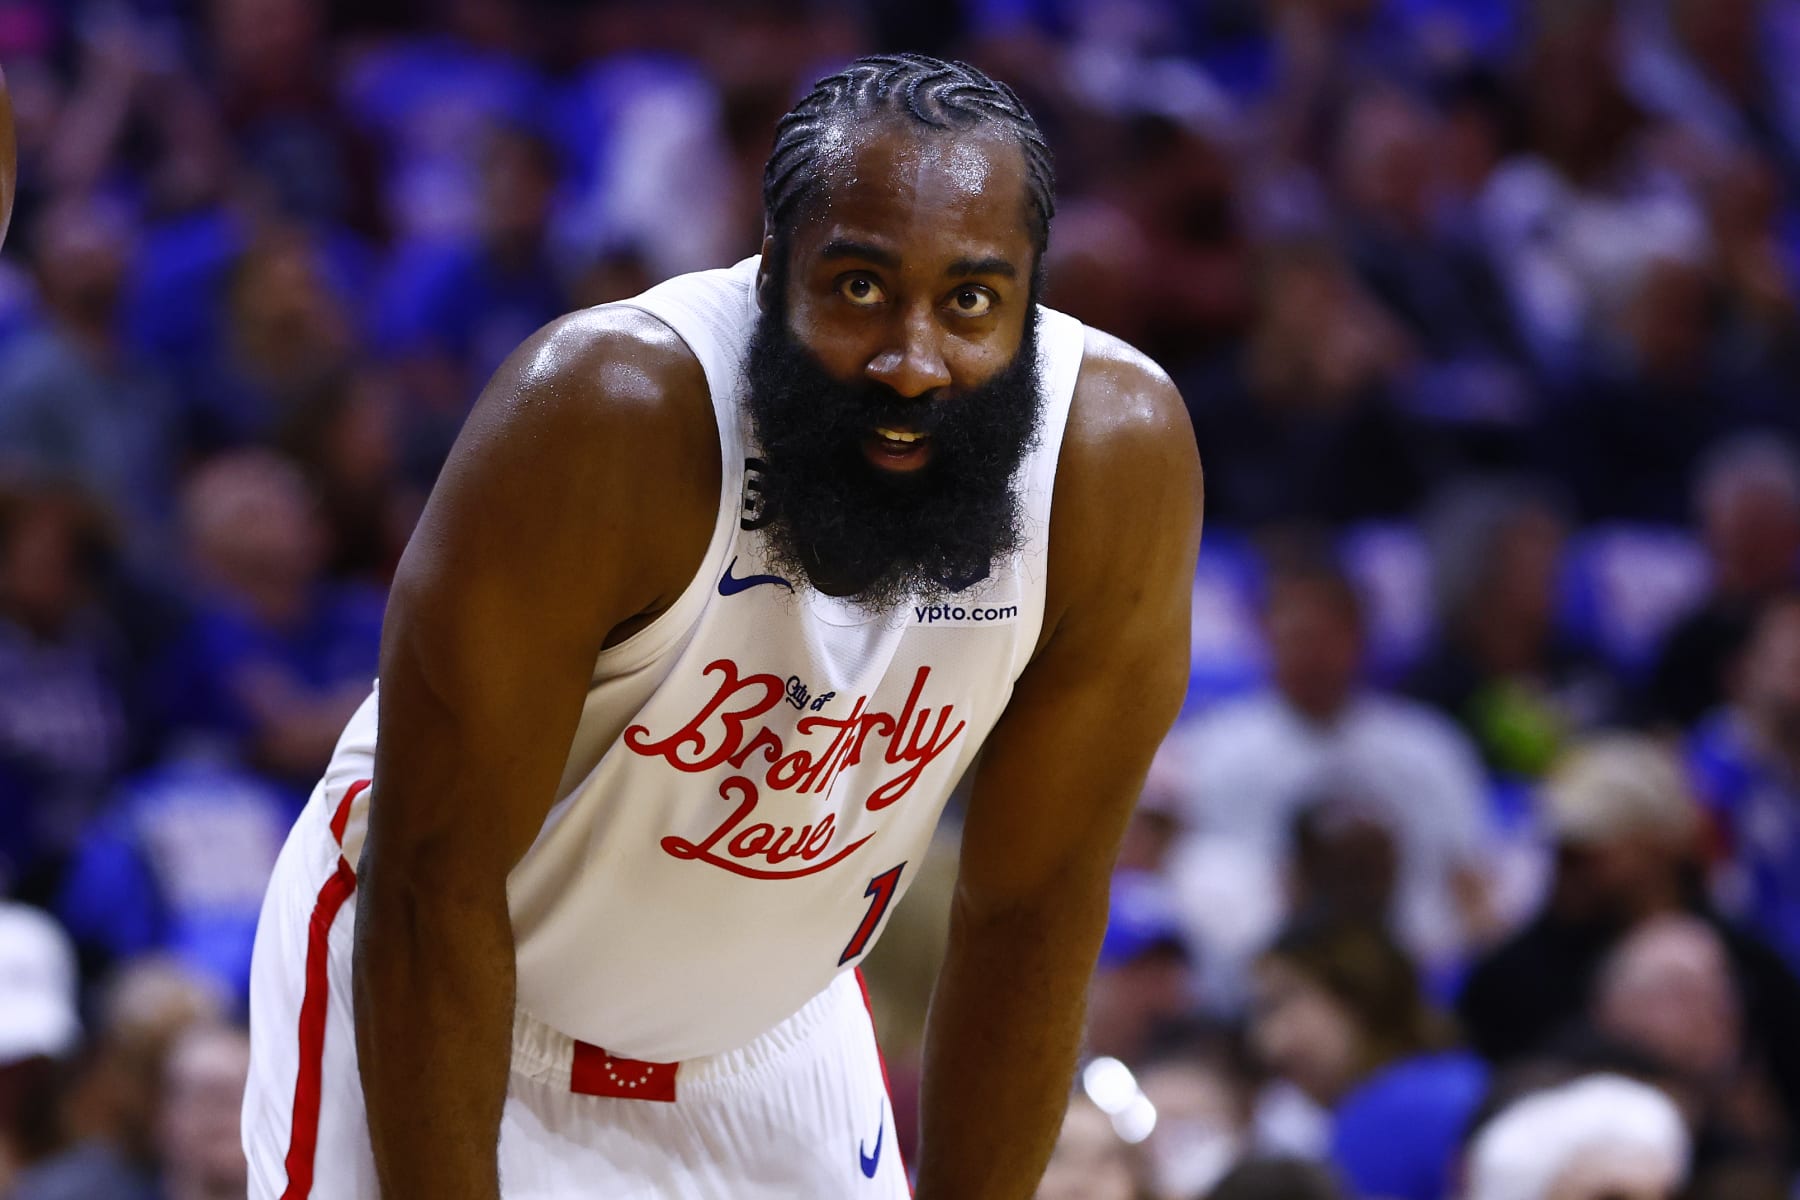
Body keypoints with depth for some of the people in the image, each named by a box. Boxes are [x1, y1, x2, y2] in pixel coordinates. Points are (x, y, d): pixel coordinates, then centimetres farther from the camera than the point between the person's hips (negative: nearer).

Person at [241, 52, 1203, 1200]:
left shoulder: (1117, 453, -23)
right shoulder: (606, 416, -33)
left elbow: (1031, 912, -11)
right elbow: (437, 883, -27)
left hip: (771, 1046, 4)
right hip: (433, 1009, -4)